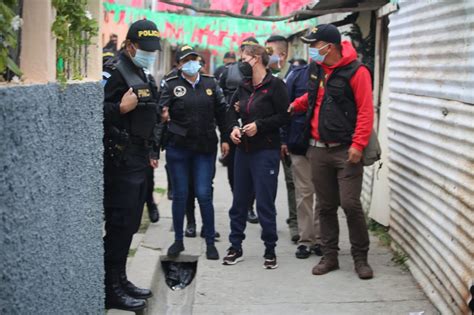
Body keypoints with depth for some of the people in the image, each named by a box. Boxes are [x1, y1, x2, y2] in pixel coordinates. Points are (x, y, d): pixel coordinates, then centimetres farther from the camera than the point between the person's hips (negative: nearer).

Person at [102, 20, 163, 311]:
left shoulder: (147, 78, 17)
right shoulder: (114, 73, -11)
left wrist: (154, 151, 19)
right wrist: (121, 109, -30)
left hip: (140, 161, 9)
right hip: (120, 162, -9)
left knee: (130, 224, 13)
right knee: (119, 224, -7)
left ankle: (120, 279, 24)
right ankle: (111, 289, 0)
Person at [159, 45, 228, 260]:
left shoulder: (210, 84, 8)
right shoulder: (171, 85, 0)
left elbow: (222, 112, 9)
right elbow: (161, 110, -9)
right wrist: (163, 114, -31)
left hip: (205, 147, 1)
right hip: (178, 147, -1)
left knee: (204, 194, -1)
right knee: (180, 195, 7)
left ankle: (210, 242, 12)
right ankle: (178, 240, 22)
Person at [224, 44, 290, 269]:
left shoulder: (275, 85, -10)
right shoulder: (243, 87, 11)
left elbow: (284, 116, -13)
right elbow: (232, 110, 20)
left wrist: (259, 125, -18)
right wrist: (233, 127, 1)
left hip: (266, 151, -7)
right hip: (243, 149, 7)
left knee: (265, 203, -2)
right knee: (239, 200, 12)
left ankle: (270, 250, 12)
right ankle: (235, 247, 23)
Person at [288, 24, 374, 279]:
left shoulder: (355, 72, -10)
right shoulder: (317, 70, 10)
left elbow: (365, 111, -13)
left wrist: (358, 145, -18)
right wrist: (295, 105, 12)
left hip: (345, 151, -6)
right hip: (318, 150, 6)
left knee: (350, 204, -6)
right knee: (326, 206, 10)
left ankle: (360, 257, 9)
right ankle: (329, 256, 21)